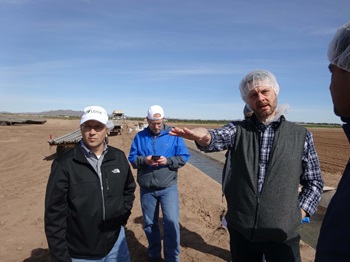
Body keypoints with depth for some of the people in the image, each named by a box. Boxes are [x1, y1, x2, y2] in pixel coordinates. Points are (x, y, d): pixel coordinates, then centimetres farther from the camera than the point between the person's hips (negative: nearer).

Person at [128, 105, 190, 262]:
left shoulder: (173, 135, -2)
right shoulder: (140, 136, 3)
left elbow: (183, 157, -3)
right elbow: (132, 159, 4)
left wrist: (167, 161, -20)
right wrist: (144, 160, -17)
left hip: (168, 187, -2)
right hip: (146, 188, 3)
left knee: (171, 222, -8)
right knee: (149, 223, 16)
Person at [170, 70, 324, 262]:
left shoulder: (301, 135, -1)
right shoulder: (238, 129, -2)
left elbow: (314, 182, 6)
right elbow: (217, 138, -24)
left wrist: (298, 214, -5)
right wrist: (204, 136, -45)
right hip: (240, 230, 1)